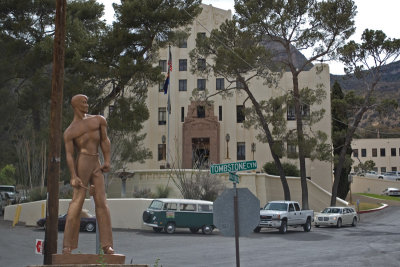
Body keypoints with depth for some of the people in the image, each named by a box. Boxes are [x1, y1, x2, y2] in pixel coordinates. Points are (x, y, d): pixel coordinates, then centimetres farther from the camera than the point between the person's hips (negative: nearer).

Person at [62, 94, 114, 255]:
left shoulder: (98, 120, 18)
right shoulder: (69, 132, 7)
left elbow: (104, 140, 14)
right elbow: (69, 154, -3)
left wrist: (107, 161, 1)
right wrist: (73, 176, -16)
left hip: (96, 165, 4)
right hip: (82, 164, -4)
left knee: (101, 202, -2)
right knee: (77, 201, -10)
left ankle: (107, 244, -3)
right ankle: (67, 245, -8)